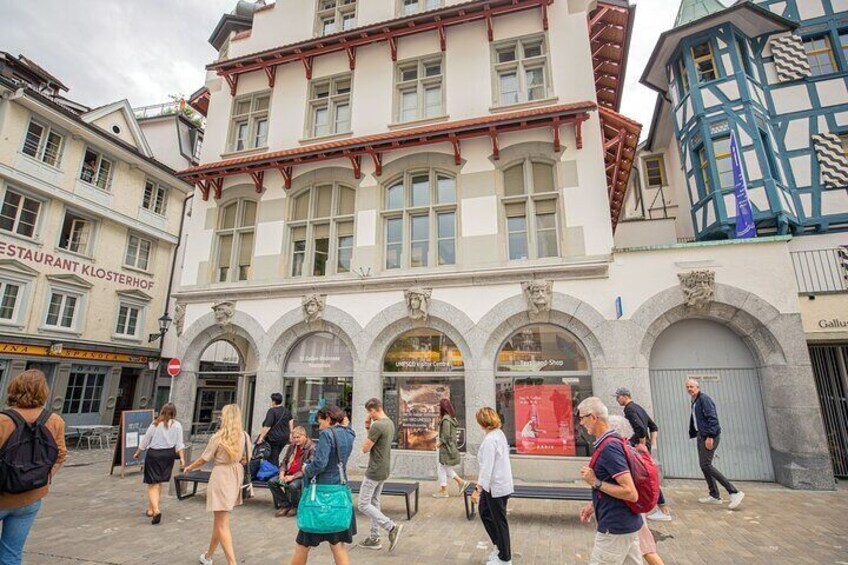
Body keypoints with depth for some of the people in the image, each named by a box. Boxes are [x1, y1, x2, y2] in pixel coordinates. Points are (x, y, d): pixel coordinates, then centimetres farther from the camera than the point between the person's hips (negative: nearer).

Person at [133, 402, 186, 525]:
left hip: (153, 454, -2)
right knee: (159, 482, 20)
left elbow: (145, 440, 1)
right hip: (168, 454, 2)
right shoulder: (177, 425, -3)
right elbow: (179, 444, -7)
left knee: (153, 484, 1)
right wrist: (182, 458, -4)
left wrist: (137, 453, 17)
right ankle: (151, 508, 31)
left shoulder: (155, 424, -4)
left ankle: (155, 510, -15)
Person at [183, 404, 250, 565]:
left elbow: (203, 460, -1)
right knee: (220, 519, 23)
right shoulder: (244, 436, -2)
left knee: (222, 524, 2)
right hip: (235, 478, 6)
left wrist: (189, 467, 17)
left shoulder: (218, 437, -14)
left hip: (221, 478, -6)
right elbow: (245, 460, 5)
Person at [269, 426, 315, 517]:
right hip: (289, 474, 7)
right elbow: (284, 461, 14)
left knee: (293, 486, -34)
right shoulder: (292, 446, 11)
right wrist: (282, 473, -6)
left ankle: (295, 506, -2)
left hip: (303, 476, -7)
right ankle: (285, 505, 4)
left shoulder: (312, 448, -13)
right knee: (271, 482, -11)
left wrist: (293, 477, -22)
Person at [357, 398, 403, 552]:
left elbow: (365, 449, -17)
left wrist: (368, 429, -3)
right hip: (384, 470, 9)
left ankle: (392, 527, -5)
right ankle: (374, 538, 23)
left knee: (363, 504, 0)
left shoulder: (377, 425, -23)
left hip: (375, 471, -9)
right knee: (374, 502, 17)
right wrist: (368, 428, 2)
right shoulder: (390, 423, 7)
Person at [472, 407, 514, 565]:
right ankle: (499, 546, 35)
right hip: (498, 484, 9)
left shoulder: (490, 439, -25)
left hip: (496, 486, -9)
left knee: (499, 521, 8)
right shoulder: (499, 434, 3)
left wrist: (477, 489, -28)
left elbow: (487, 467, -28)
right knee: (485, 512, 22)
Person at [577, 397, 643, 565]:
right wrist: (594, 505, 17)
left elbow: (631, 493, -26)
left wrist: (596, 482, -20)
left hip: (615, 527, -9)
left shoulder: (608, 447, -24)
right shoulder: (614, 441, 7)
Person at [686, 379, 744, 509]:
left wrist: (710, 436, -24)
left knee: (706, 465, -12)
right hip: (701, 436, 9)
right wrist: (692, 434, 19)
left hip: (709, 436, -9)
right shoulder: (694, 402, 17)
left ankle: (734, 492, -6)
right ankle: (714, 496, 16)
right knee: (703, 465, 9)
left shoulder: (704, 399, -11)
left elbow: (712, 418, -20)